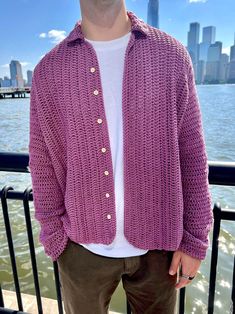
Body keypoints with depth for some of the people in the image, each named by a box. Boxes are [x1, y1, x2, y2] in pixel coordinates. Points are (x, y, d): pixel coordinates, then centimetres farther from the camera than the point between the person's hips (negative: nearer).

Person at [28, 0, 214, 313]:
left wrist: (194, 240, -2)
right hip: (83, 246, 1)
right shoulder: (49, 70, -3)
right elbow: (43, 165, -1)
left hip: (157, 244, 1)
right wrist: (54, 239, 1)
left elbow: (191, 155, -3)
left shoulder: (172, 56, -3)